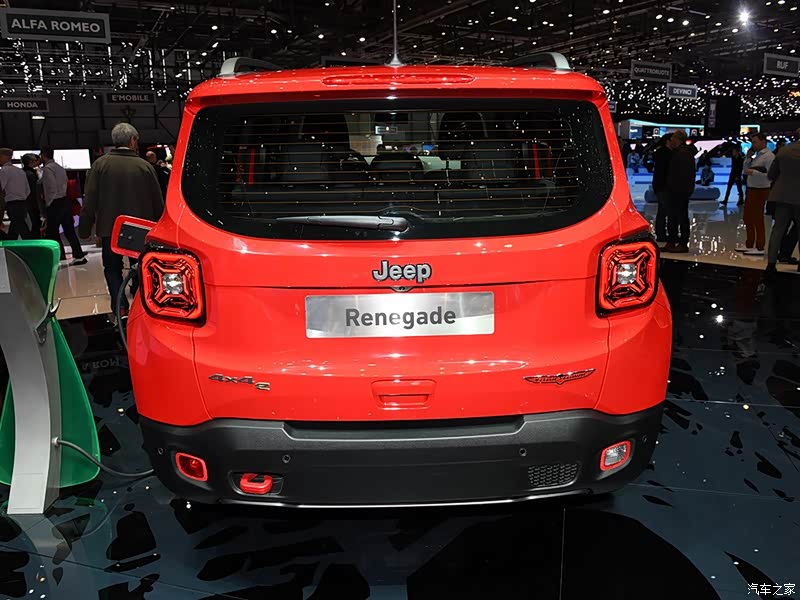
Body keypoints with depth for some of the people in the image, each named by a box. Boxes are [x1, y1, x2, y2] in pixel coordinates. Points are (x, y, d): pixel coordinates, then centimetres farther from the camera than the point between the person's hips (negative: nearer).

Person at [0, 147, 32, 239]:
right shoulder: (20, 171, 15)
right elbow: (28, 191, 16)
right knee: (11, 236, 15)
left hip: (13, 206, -9)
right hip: (23, 204, 9)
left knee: (26, 235, -9)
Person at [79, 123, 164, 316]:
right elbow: (158, 202, -1)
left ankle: (121, 308, -1)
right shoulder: (144, 166, -5)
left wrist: (85, 229, 3)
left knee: (112, 269, 12)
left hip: (109, 229, 0)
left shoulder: (100, 164, -5)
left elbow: (90, 201, -5)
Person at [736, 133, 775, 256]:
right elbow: (745, 170, 16)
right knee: (748, 219, 15)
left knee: (758, 220, -4)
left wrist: (754, 172, -22)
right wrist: (748, 157, 6)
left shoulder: (769, 156, -12)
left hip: (760, 191, -9)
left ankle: (759, 248, 2)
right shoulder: (756, 155, 15)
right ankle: (749, 245, 26)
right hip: (751, 190, 9)